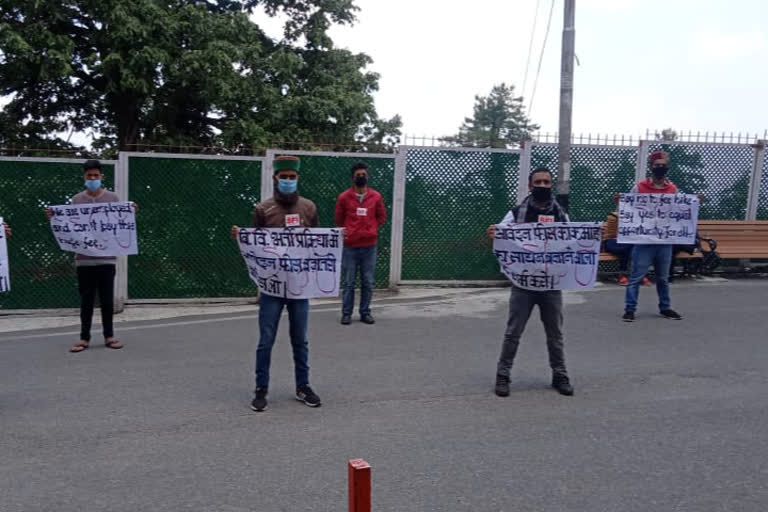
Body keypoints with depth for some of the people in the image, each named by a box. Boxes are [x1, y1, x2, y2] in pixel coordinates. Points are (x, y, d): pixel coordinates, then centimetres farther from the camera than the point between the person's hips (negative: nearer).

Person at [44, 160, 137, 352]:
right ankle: (84, 338, 12)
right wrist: (54, 218, -7)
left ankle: (109, 336, 15)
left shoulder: (113, 198, 4)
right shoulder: (76, 200, 6)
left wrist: (131, 214, -12)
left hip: (107, 258, -1)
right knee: (86, 300, 6)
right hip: (84, 258, 1)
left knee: (107, 299, 5)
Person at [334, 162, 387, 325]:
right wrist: (348, 232, 8)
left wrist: (370, 229, 5)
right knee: (349, 283, 3)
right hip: (350, 246, -2)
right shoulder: (343, 197, 0)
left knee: (368, 283, 6)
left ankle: (365, 313, 15)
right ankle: (346, 313, 10)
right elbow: (338, 219, 11)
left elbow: (382, 217, 14)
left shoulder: (376, 196, 5)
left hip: (369, 246, 2)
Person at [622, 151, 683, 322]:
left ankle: (665, 308, 28)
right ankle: (630, 309, 4)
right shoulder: (639, 188, -4)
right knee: (636, 277, -2)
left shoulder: (673, 189, 7)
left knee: (663, 277, 16)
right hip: (644, 241, -4)